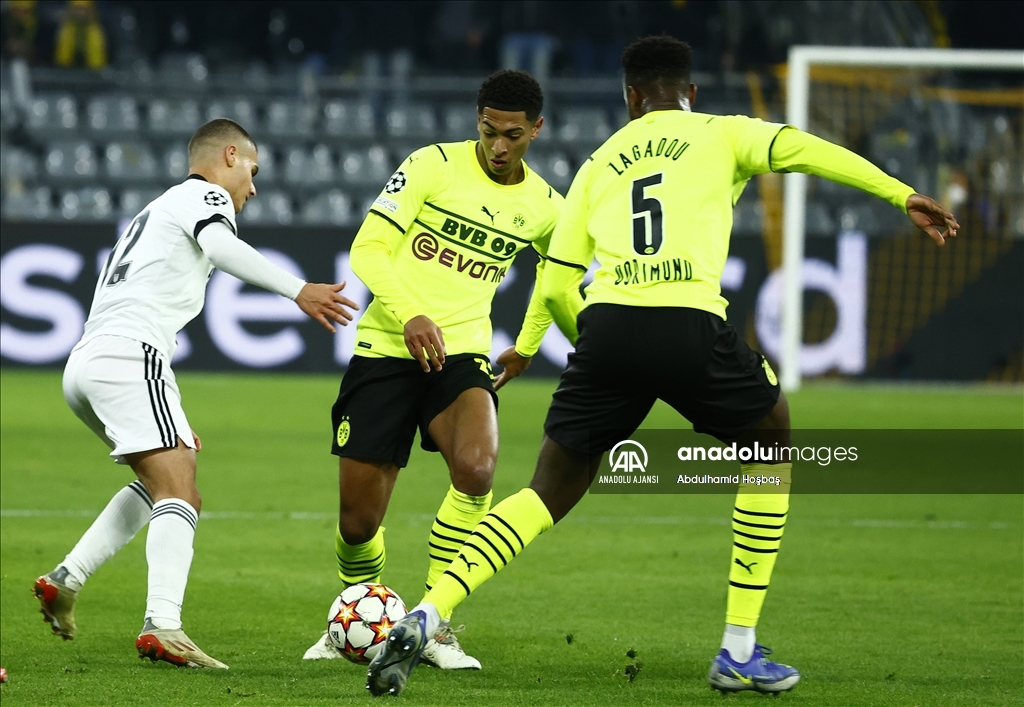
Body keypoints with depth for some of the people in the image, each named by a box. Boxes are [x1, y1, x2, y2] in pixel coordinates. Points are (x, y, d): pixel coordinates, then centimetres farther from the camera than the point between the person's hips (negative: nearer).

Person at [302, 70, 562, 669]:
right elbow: (368, 249, -10)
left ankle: (436, 626, -15)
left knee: (476, 467, -30)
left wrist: (527, 346, 29)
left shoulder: (545, 207, 6)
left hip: (460, 354, 1)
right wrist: (409, 316, -25)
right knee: (360, 519, -2)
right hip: (385, 349, -1)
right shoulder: (435, 165, -6)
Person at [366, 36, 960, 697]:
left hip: (605, 325, 3)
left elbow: (557, 288, 22)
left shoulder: (599, 164, 26)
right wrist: (903, 195, -4)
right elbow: (802, 148, -1)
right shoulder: (720, 134, 18)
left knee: (548, 496, 13)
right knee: (772, 443, 22)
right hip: (689, 325, -3)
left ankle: (424, 618, -7)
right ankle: (740, 651, 17)